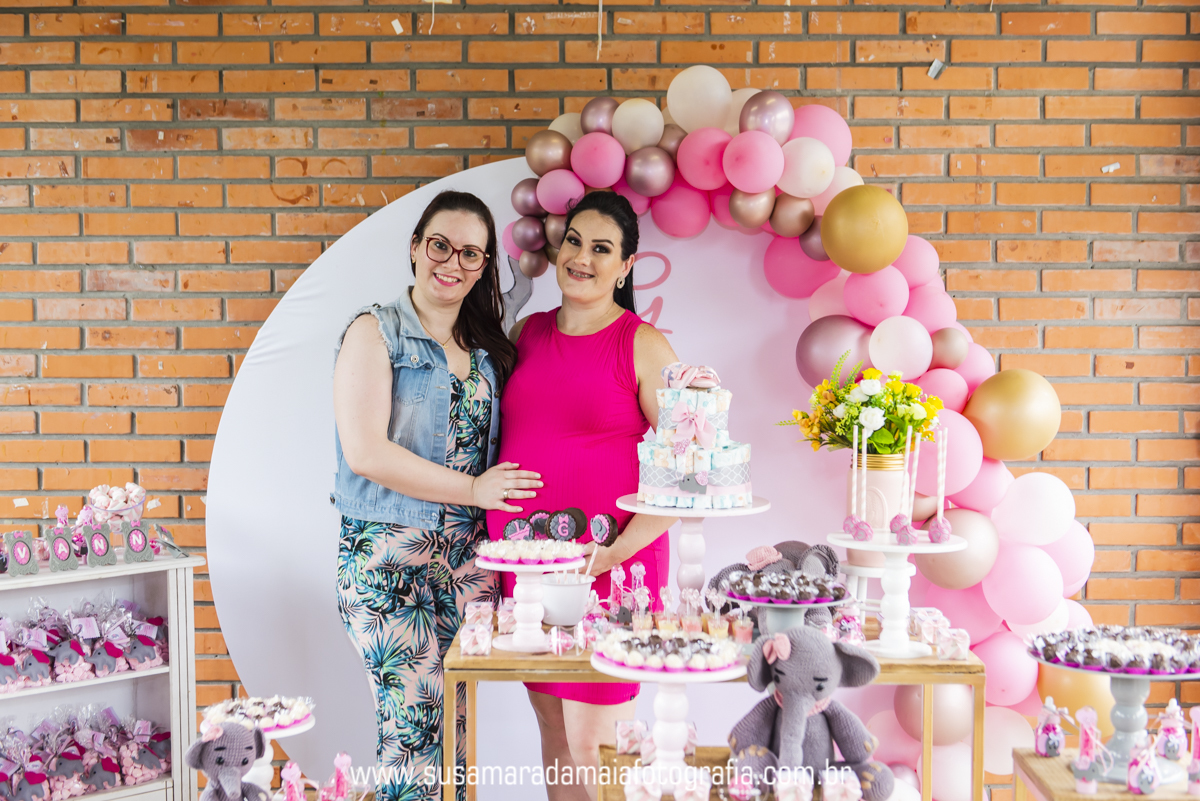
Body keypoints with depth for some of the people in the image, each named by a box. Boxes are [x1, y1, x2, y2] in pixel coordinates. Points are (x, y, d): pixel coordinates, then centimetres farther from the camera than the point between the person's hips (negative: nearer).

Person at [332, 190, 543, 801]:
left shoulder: (487, 349, 12)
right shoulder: (374, 333, -4)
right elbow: (365, 452, -15)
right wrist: (471, 489, -13)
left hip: (467, 556, 5)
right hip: (386, 557, -5)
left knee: (460, 726, 9)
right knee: (414, 731, -5)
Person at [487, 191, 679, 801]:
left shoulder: (642, 346, -5)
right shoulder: (527, 333, 10)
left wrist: (618, 551, -15)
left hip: (609, 564, -5)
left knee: (592, 746, -1)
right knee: (553, 731, 13)